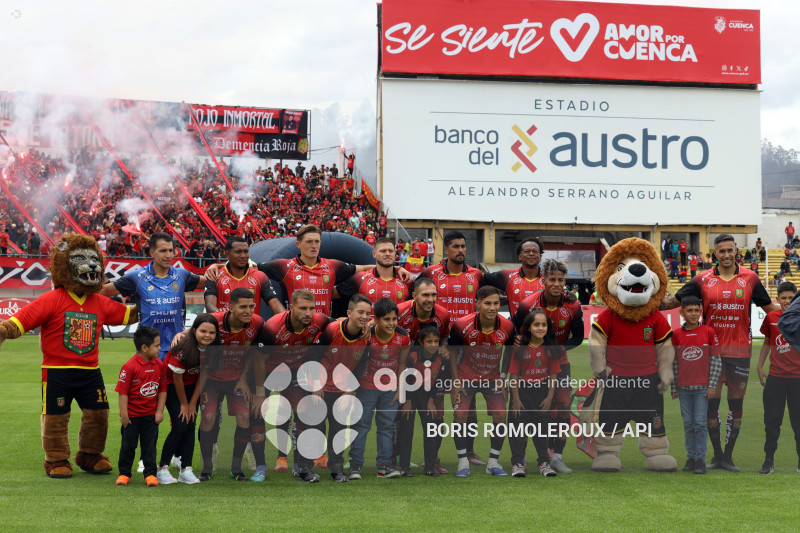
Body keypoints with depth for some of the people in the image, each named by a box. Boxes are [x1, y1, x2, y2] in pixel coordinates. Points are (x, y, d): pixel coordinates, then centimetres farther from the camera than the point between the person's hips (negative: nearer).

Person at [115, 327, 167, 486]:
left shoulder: (159, 365, 0)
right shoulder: (130, 366, -17)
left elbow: (163, 389, 6)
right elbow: (123, 391, -14)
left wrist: (159, 411, 1)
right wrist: (124, 414, -14)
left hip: (151, 415, 4)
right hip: (132, 414, -4)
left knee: (150, 444, 6)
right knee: (128, 444, 6)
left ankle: (150, 473, 12)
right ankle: (124, 473, 19)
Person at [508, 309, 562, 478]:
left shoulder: (551, 348, -4)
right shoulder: (520, 348, -9)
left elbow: (554, 374, -1)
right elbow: (513, 374, -7)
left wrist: (550, 397, -6)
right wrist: (516, 399, -10)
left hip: (542, 390, 1)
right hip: (522, 390, -1)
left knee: (542, 426, 8)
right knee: (519, 424, -1)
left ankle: (544, 462, 16)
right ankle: (518, 462, 6)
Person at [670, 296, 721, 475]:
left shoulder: (708, 332, -1)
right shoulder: (676, 334, 3)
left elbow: (716, 361, 1)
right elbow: (673, 362, 7)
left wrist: (712, 386, -4)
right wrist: (673, 388, 6)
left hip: (702, 386, -2)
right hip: (684, 387, 2)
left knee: (700, 423, -4)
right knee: (688, 423, 7)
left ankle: (700, 459, 1)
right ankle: (691, 457, 14)